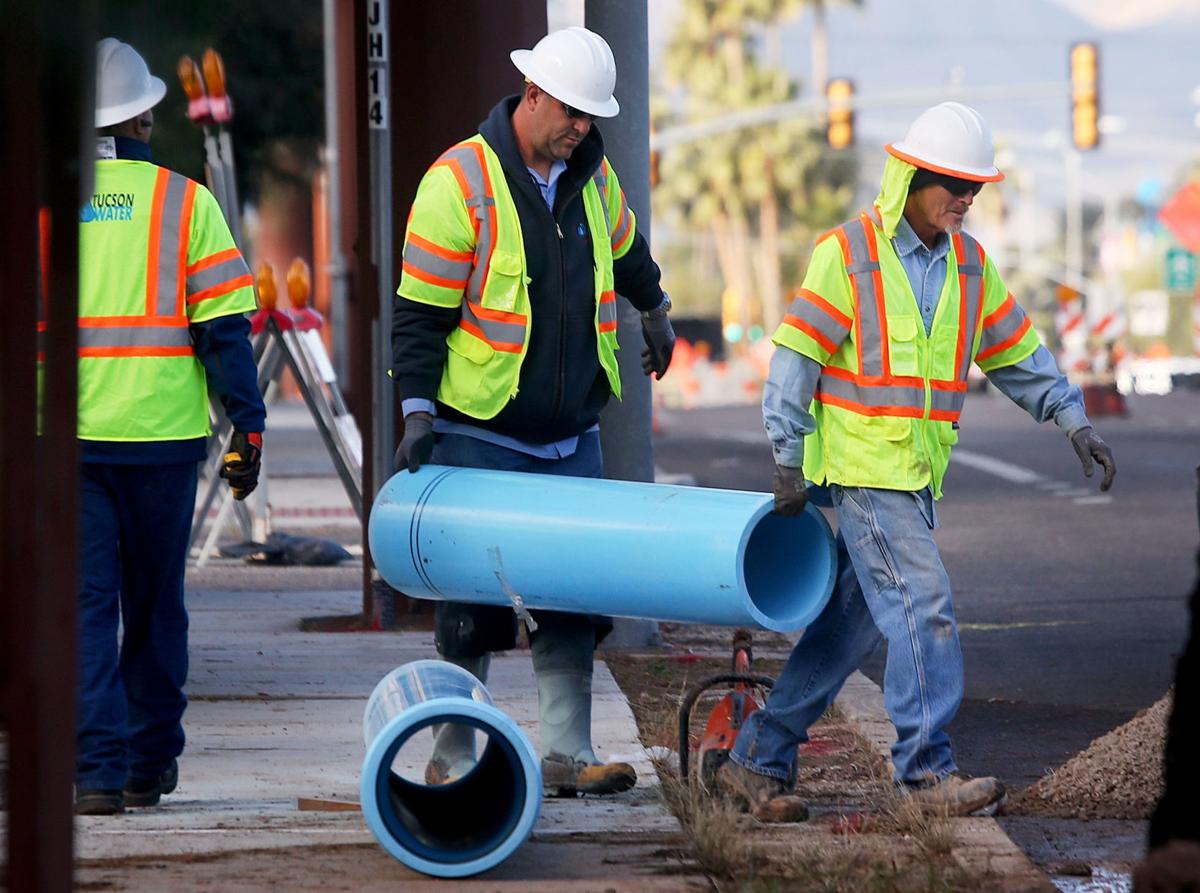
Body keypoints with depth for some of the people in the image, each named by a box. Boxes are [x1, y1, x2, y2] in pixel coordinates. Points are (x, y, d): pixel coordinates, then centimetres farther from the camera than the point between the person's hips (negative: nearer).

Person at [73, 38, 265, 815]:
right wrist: (247, 428, 0)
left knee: (84, 604, 1)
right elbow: (223, 326, -4)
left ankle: (98, 771, -10)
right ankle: (149, 764, 20)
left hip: (64, 436, 0)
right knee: (154, 605, 13)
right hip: (160, 432, 0)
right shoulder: (184, 202, 0)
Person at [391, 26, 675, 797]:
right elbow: (420, 309, -12)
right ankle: (452, 758, 7)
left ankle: (567, 754, 5)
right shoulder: (459, 182, -13)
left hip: (571, 436, 6)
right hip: (479, 436, -6)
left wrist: (654, 310, 45)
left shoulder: (590, 175, 6)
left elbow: (623, 249, 30)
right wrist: (419, 409, -19)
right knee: (476, 602, -2)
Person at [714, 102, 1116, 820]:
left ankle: (759, 759, 15)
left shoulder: (969, 262, 10)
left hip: (919, 470, 7)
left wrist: (1074, 421, 8)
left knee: (854, 620, 8)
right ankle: (927, 768, -9)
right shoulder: (847, 253, -9)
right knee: (923, 605, -13)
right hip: (864, 464, -7)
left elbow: (1016, 352, 18)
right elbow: (797, 356, -9)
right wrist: (790, 461, -11)